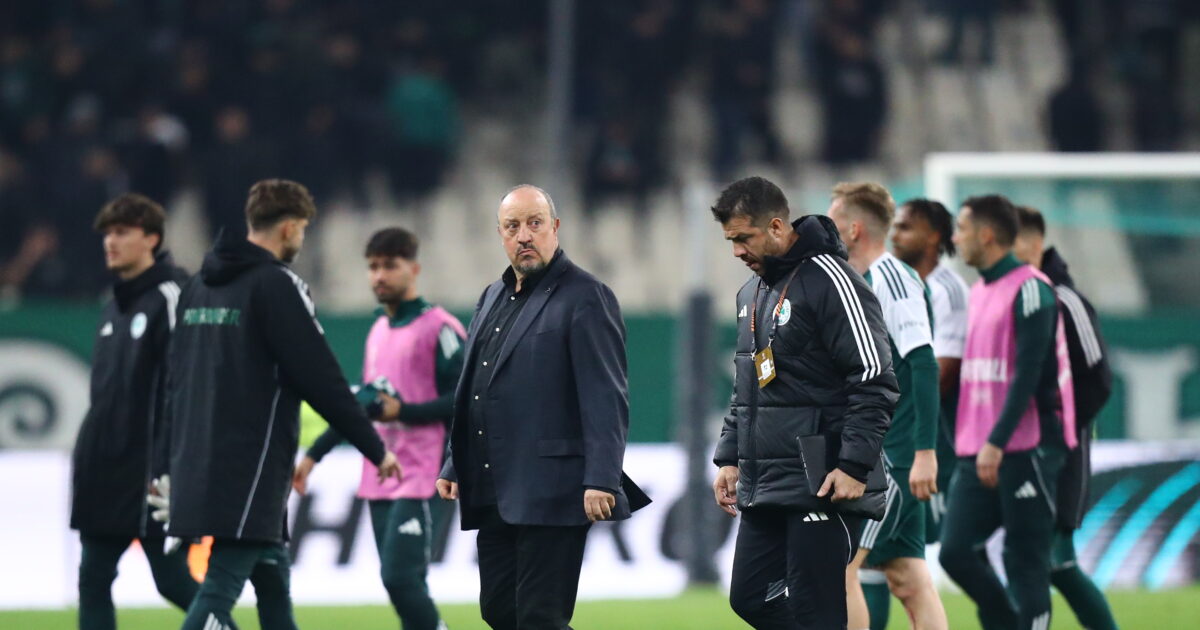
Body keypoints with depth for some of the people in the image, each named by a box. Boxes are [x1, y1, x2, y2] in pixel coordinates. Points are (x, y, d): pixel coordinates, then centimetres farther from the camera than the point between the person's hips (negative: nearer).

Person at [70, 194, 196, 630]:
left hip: (149, 475, -9)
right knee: (93, 577, 4)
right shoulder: (115, 307, 16)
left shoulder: (169, 298, -11)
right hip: (105, 472, 9)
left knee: (172, 579, -2)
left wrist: (166, 470, -21)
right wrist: (90, 462, 18)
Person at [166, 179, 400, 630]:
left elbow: (176, 378, 19)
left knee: (274, 584, 18)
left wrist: (176, 461, 26)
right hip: (250, 470, -8)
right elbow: (321, 380, -11)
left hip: (199, 466, 8)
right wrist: (375, 449, -3)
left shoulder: (199, 286, 14)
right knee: (219, 590, -12)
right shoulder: (277, 285, -10)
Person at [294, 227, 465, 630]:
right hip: (377, 481, 8)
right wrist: (314, 455, 25)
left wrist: (402, 411, -21)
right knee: (403, 583, 5)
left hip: (416, 478, -8)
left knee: (400, 577, -17)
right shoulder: (378, 332, 18)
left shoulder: (439, 329, -6)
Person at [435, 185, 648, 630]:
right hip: (495, 494, 9)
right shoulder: (494, 298, 18)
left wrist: (601, 480, -21)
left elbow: (606, 399, -14)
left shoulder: (585, 297, -7)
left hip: (551, 494, -9)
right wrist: (455, 467, 18)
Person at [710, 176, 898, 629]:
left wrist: (854, 467, -22)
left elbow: (874, 383, -17)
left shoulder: (828, 281, -12)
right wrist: (729, 458, 17)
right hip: (764, 487, 9)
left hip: (820, 488, -9)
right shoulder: (752, 294, 16)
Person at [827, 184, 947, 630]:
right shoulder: (863, 284, 17)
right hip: (872, 454, 10)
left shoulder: (891, 278, -12)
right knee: (909, 581, 6)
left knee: (839, 564, -12)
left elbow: (924, 366, -20)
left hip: (894, 455, -10)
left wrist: (924, 453, -25)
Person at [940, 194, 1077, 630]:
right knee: (956, 551, -2)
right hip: (978, 454, 8)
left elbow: (1027, 375, -16)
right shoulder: (978, 292, 17)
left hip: (1026, 448, -8)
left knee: (1024, 562, -5)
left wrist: (996, 443, -22)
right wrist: (965, 441, 17)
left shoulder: (1030, 290, -9)